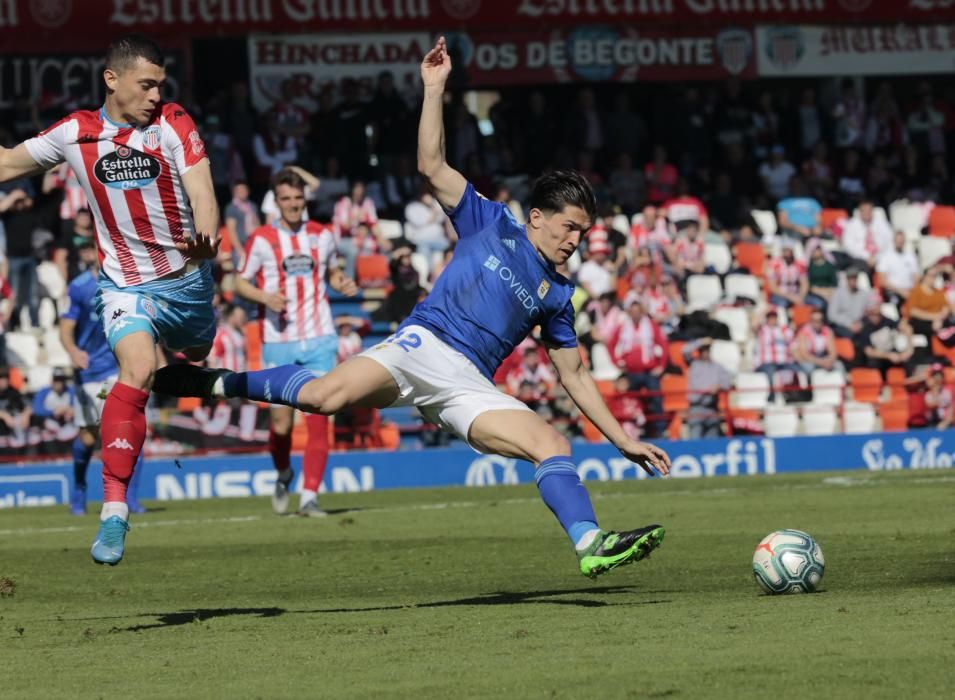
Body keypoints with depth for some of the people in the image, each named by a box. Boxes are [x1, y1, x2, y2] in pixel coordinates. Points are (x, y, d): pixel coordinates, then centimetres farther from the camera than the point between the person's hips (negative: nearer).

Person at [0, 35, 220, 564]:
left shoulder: (174, 125, -10)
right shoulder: (75, 134, -7)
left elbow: (202, 195, -21)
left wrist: (207, 241, -41)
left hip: (188, 278, 2)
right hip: (127, 286, -2)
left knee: (196, 359, 23)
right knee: (136, 372, -26)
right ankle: (114, 512, -29)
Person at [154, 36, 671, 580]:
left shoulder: (557, 295, 20)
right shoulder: (491, 224, 12)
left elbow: (575, 376, 25)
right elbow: (432, 165, 6)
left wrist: (623, 439, 20)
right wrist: (435, 88, -1)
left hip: (470, 388, 4)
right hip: (424, 346, -4)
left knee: (554, 444, -20)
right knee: (327, 394, -29)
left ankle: (592, 545, -28)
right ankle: (220, 383, -11)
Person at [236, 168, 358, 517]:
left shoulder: (322, 235, 8)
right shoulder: (261, 239, -1)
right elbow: (240, 283, 4)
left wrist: (344, 284, 0)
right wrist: (265, 297, -15)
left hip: (319, 340, 2)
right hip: (278, 343, -2)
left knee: (318, 419, -8)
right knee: (282, 424, -3)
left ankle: (310, 497, -5)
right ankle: (283, 475, 28)